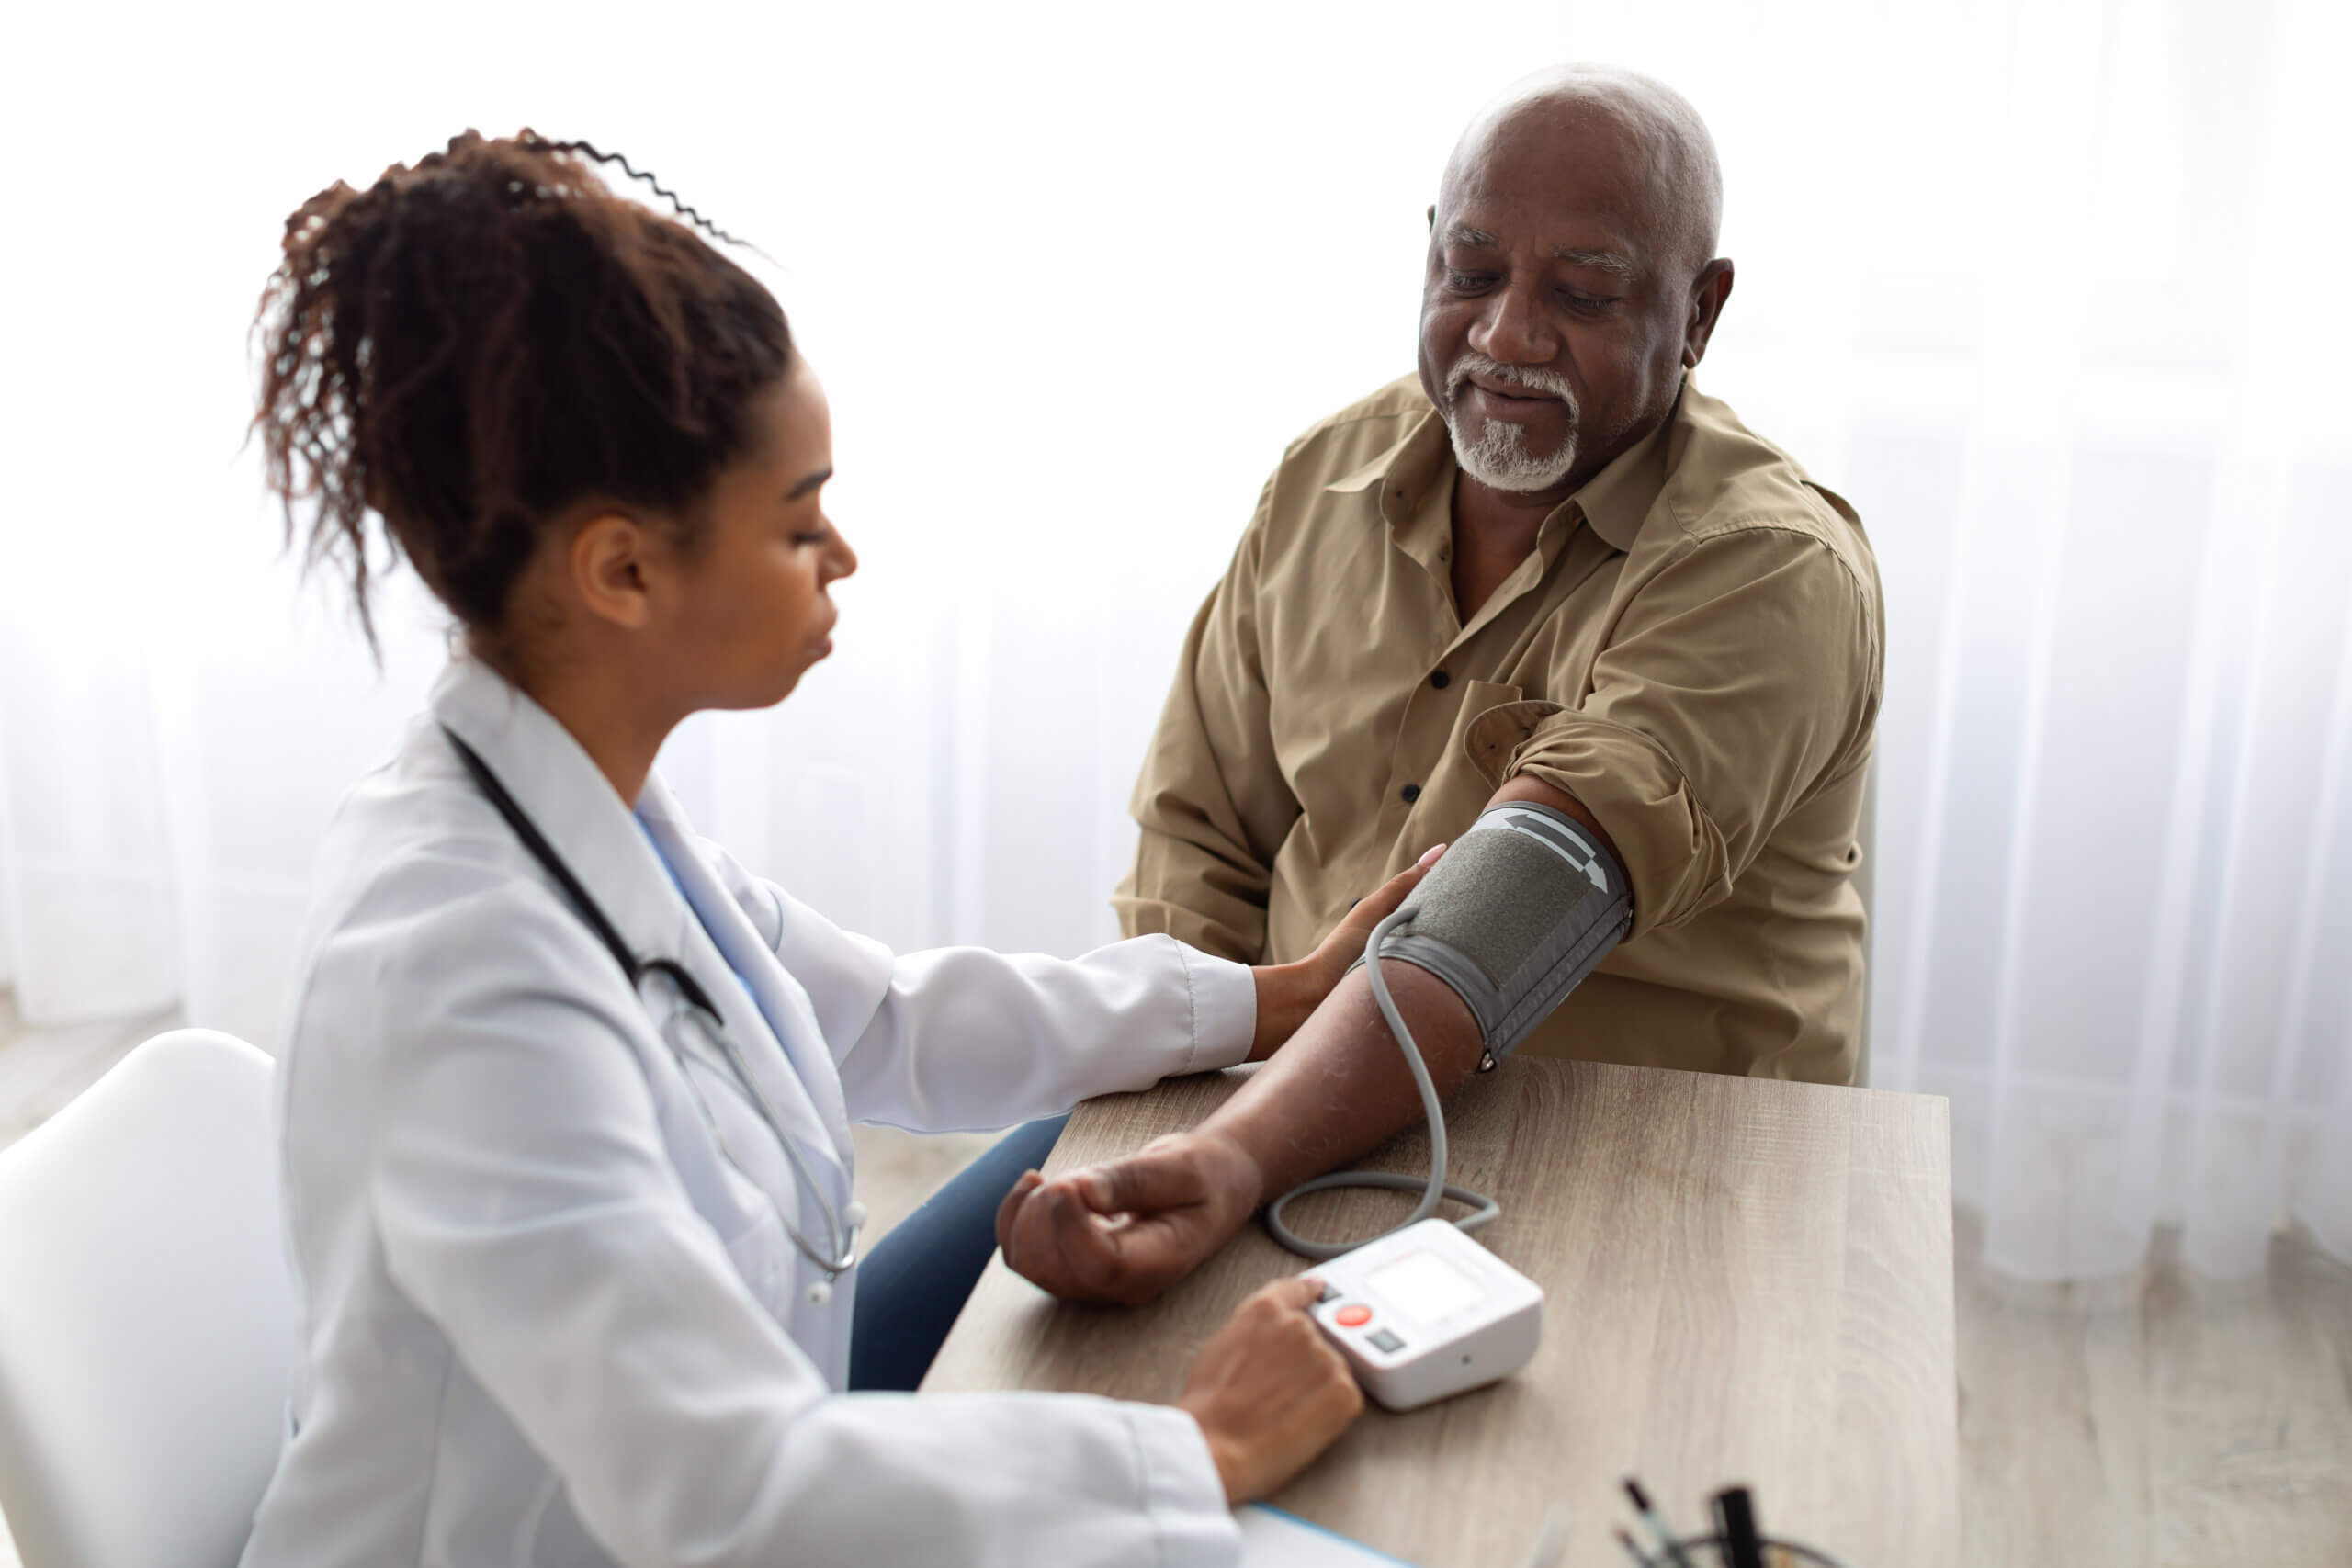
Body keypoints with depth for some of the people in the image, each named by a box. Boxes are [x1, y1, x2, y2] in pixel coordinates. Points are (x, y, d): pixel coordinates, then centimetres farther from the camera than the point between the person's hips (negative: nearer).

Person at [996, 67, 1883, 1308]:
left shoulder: (1772, 573, -15)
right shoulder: (1330, 474, 4)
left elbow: (1506, 924, -30)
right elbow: (1199, 839, 8)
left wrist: (1241, 1160, -43)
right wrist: (1176, 1147, -8)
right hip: (1303, 1116, 5)